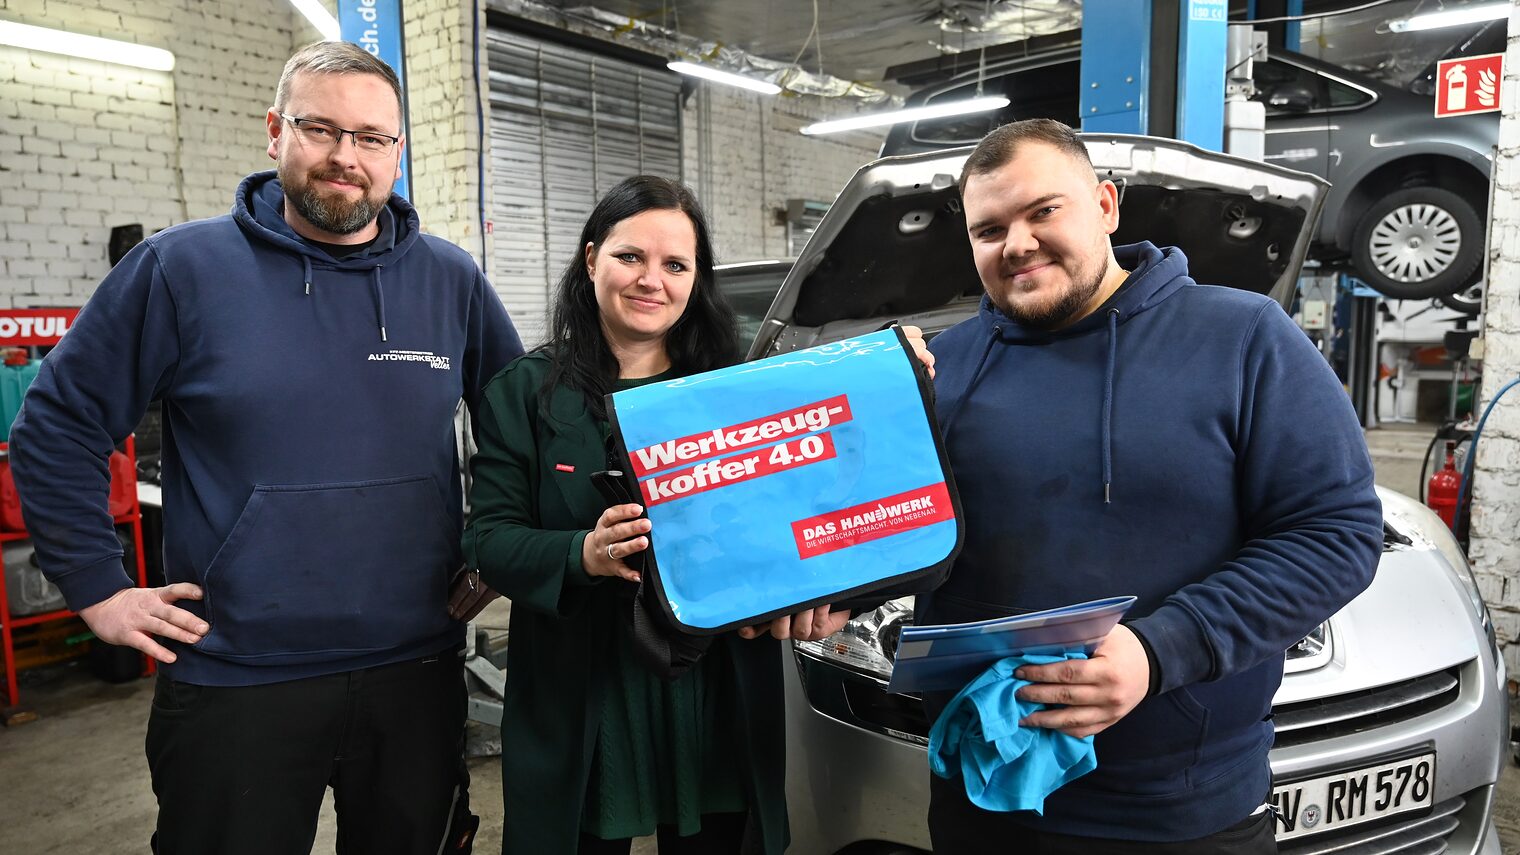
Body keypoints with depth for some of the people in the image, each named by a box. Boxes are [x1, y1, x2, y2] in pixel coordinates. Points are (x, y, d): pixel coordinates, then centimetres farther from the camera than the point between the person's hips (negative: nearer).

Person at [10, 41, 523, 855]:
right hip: (234, 681, -2)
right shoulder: (180, 268, -5)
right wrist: (99, 588, -2)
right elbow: (57, 428, 1)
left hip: (418, 671, 3)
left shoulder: (451, 279, 1)